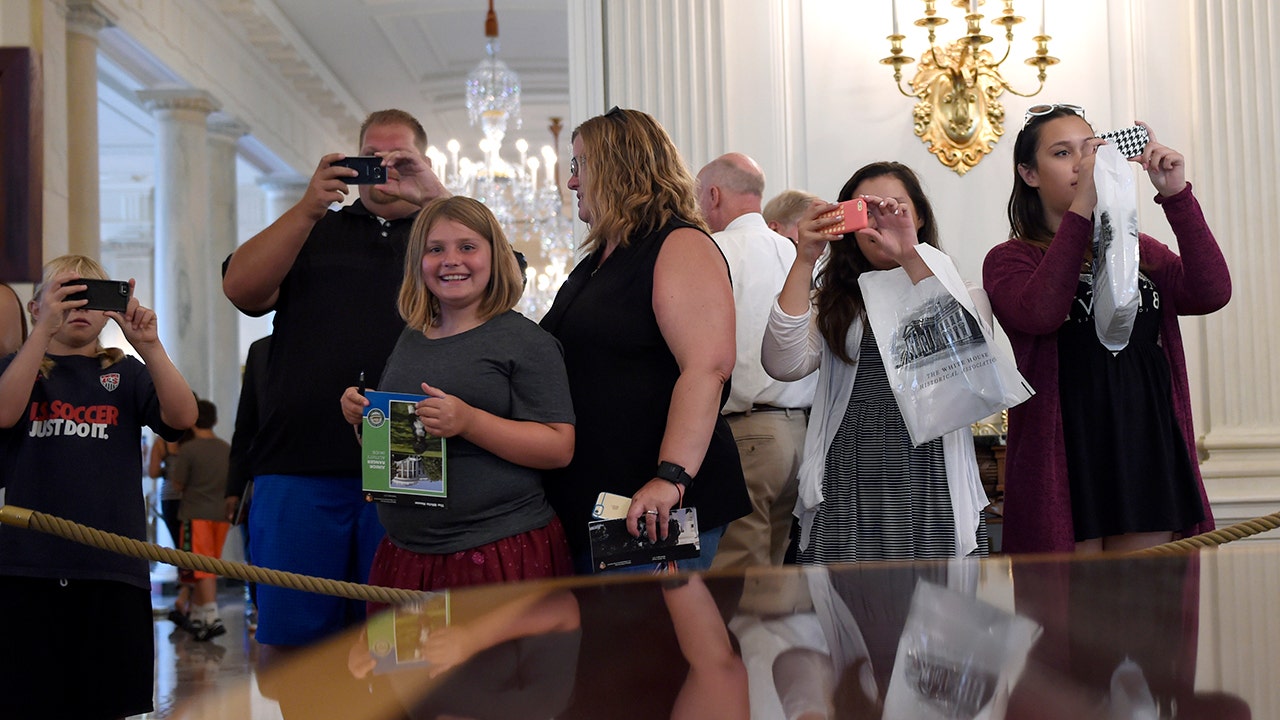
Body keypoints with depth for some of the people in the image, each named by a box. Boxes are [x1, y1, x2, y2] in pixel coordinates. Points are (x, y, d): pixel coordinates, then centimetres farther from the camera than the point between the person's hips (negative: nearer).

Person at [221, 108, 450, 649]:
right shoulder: (315, 233, 21)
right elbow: (241, 288, 4)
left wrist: (433, 193, -13)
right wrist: (309, 208, -7)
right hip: (301, 464, 1)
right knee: (291, 634, 4)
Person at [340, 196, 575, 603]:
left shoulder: (524, 341, -6)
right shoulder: (411, 340, 14)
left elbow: (560, 448, -13)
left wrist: (469, 422, -23)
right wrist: (361, 416, 4)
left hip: (500, 553, -6)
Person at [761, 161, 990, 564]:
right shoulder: (833, 307, 13)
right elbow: (783, 365, -6)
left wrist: (911, 256, -19)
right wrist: (804, 260, -11)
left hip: (930, 488, 0)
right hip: (846, 493, 1)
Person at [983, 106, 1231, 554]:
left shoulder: (1141, 252, 17)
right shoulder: (1011, 259, 4)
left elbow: (1212, 294, -1)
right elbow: (1039, 314, -19)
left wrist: (1176, 195, -9)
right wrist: (1081, 205, -19)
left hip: (1147, 455, 4)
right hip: (1063, 462, -4)